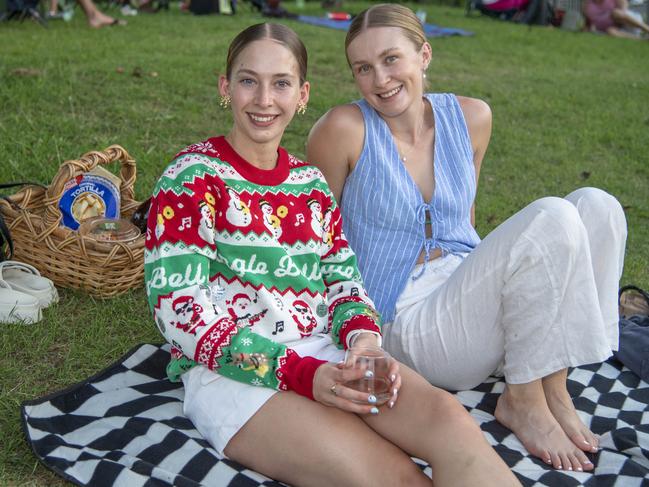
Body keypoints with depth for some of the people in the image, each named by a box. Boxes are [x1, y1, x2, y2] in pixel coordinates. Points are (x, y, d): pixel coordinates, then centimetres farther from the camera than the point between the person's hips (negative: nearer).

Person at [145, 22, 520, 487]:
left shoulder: (310, 182, 15)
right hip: (231, 373, -5)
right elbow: (180, 310, -11)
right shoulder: (191, 178, -3)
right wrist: (300, 373, -20)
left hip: (324, 353, 5)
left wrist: (363, 336, -11)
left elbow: (342, 278, 15)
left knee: (448, 418, -24)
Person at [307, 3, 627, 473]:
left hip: (469, 299, 6)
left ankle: (554, 390, -10)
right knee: (553, 218, -23)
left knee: (597, 205, -12)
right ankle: (523, 400, -8)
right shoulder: (345, 129, -12)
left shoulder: (471, 118, 4)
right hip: (410, 322, -6)